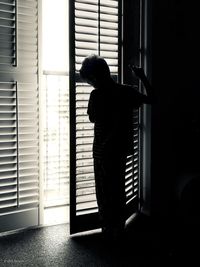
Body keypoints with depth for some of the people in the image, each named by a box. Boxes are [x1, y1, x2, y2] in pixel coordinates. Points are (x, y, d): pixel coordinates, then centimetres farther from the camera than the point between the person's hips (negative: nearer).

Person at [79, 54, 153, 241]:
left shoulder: (96, 95, -17)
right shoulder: (127, 91, -4)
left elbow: (92, 118, -2)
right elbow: (150, 98, 11)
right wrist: (142, 77, 17)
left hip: (103, 151, -5)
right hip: (122, 148, 5)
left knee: (105, 191, 9)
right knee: (118, 188, 18)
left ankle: (109, 230, 17)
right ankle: (119, 227, 27)